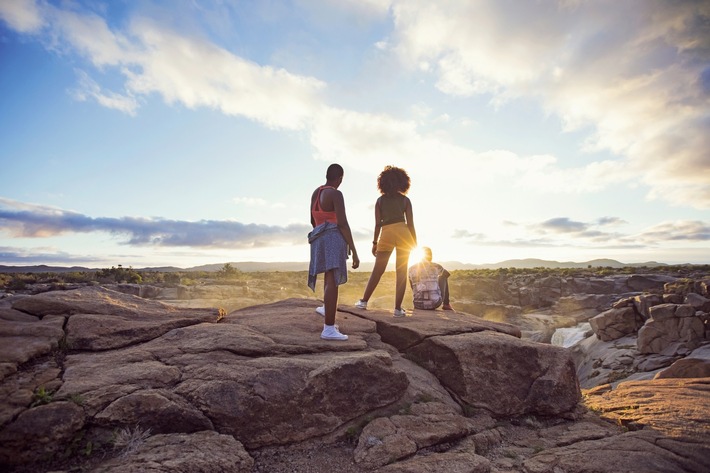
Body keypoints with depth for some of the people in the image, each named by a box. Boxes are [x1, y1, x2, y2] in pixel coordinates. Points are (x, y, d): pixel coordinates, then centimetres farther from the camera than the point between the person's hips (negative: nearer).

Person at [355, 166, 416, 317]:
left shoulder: (380, 200, 8)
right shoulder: (405, 200, 7)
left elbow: (378, 224, 2)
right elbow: (410, 223, 1)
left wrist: (374, 242, 7)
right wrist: (414, 242, 7)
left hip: (386, 234, 1)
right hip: (403, 233, -1)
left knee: (377, 271, 10)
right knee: (401, 272, 3)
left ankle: (364, 301, 15)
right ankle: (398, 308, 4)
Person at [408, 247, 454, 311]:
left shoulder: (411, 269, 3)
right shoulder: (436, 266, 0)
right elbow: (448, 274, 22)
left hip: (419, 304, 2)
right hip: (435, 303, -2)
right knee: (443, 277, 25)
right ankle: (446, 304, 33)